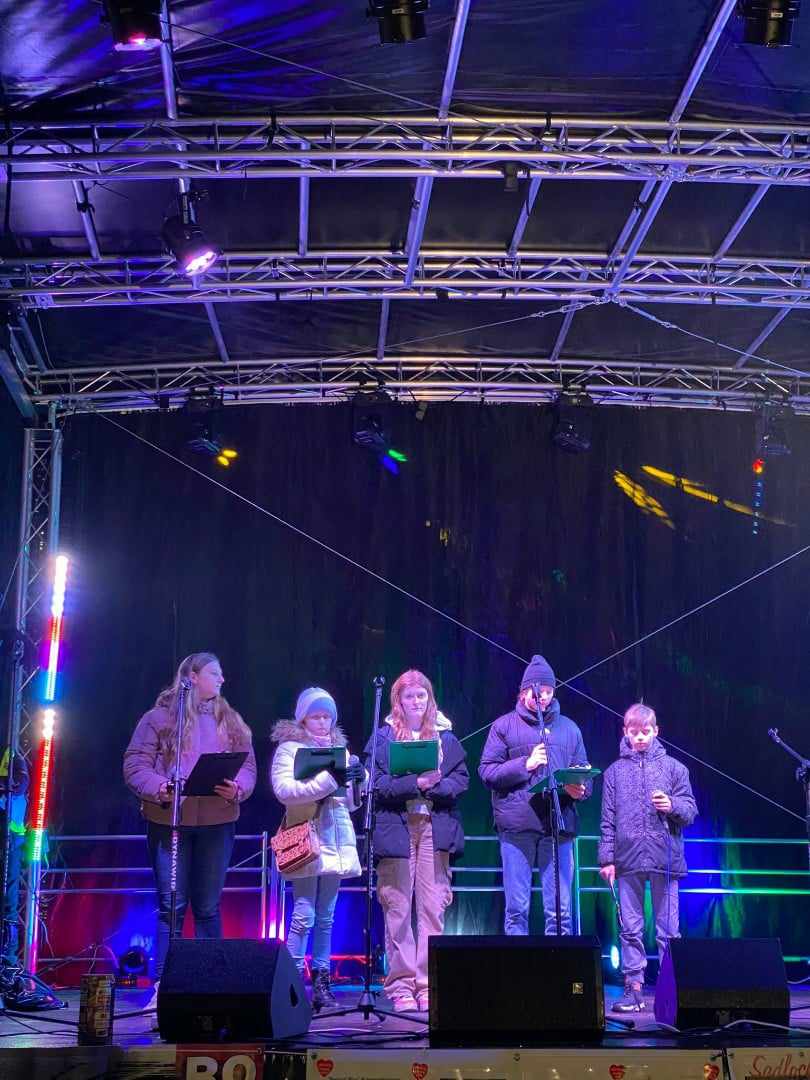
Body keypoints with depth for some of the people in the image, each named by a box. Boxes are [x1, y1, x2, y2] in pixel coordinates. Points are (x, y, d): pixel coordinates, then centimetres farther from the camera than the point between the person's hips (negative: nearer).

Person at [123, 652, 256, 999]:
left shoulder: (231, 722, 14)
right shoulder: (159, 718, 1)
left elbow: (248, 766, 9)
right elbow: (135, 765, -3)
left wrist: (237, 789, -12)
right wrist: (160, 789, -20)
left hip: (217, 823, 3)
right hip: (169, 821, -3)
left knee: (208, 907, 9)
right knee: (171, 905, -2)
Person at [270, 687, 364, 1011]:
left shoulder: (339, 749, 18)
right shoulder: (289, 748, 0)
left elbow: (352, 802, 20)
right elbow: (283, 790, -16)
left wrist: (358, 780, -2)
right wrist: (329, 778, -23)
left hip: (335, 842, 6)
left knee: (326, 918, 8)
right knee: (304, 915, -9)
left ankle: (321, 980, 13)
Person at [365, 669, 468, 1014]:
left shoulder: (445, 736, 13)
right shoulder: (383, 737, 5)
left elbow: (461, 779, 7)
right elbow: (376, 783, -4)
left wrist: (435, 785, -12)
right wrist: (415, 783, -16)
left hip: (435, 828, 2)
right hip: (396, 828, -2)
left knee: (433, 908, -1)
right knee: (398, 911, 0)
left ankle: (428, 985, 5)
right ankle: (401, 986, 5)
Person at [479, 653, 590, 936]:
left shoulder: (569, 728, 17)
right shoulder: (504, 725, 8)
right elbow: (486, 771, 1)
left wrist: (580, 789, -7)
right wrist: (525, 765, -12)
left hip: (559, 826, 2)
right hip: (516, 827, -2)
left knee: (560, 910, 2)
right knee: (516, 909, 1)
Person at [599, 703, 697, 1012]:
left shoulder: (673, 767, 7)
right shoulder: (615, 771, 10)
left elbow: (691, 810, 5)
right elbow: (608, 820, 8)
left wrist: (672, 805, -16)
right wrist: (607, 858, 3)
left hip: (665, 858, -1)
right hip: (628, 859, 1)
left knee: (668, 929, 1)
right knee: (630, 929, 5)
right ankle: (633, 986, 10)